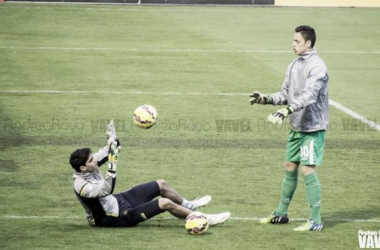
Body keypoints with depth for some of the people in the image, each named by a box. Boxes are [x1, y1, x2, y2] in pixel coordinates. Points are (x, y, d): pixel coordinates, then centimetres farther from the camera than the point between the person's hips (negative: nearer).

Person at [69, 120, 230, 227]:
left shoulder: (88, 168, -9)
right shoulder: (82, 186, -34)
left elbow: (104, 154, 5)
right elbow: (107, 189, -46)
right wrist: (112, 165, -50)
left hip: (118, 199, 10)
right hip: (117, 216, -10)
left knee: (161, 185, 16)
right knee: (165, 203, -17)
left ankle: (188, 206, 40)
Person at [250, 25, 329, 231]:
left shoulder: (317, 67, -17)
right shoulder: (294, 66, 10)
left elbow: (309, 95, -28)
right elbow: (286, 93, 14)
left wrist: (288, 109, -39)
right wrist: (267, 99, -3)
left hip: (313, 128, -8)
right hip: (297, 127, 8)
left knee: (307, 170, -11)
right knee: (289, 168, 15)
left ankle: (315, 221, -7)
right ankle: (281, 214, 27)